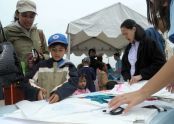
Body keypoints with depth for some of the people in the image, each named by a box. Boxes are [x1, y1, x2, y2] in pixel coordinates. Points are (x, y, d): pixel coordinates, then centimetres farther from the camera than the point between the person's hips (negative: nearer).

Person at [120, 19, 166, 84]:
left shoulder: (148, 42, -7)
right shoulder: (128, 48, 13)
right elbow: (124, 67, 13)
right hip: (133, 83, 5)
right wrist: (128, 78, -8)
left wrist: (141, 75, -19)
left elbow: (160, 63, -14)